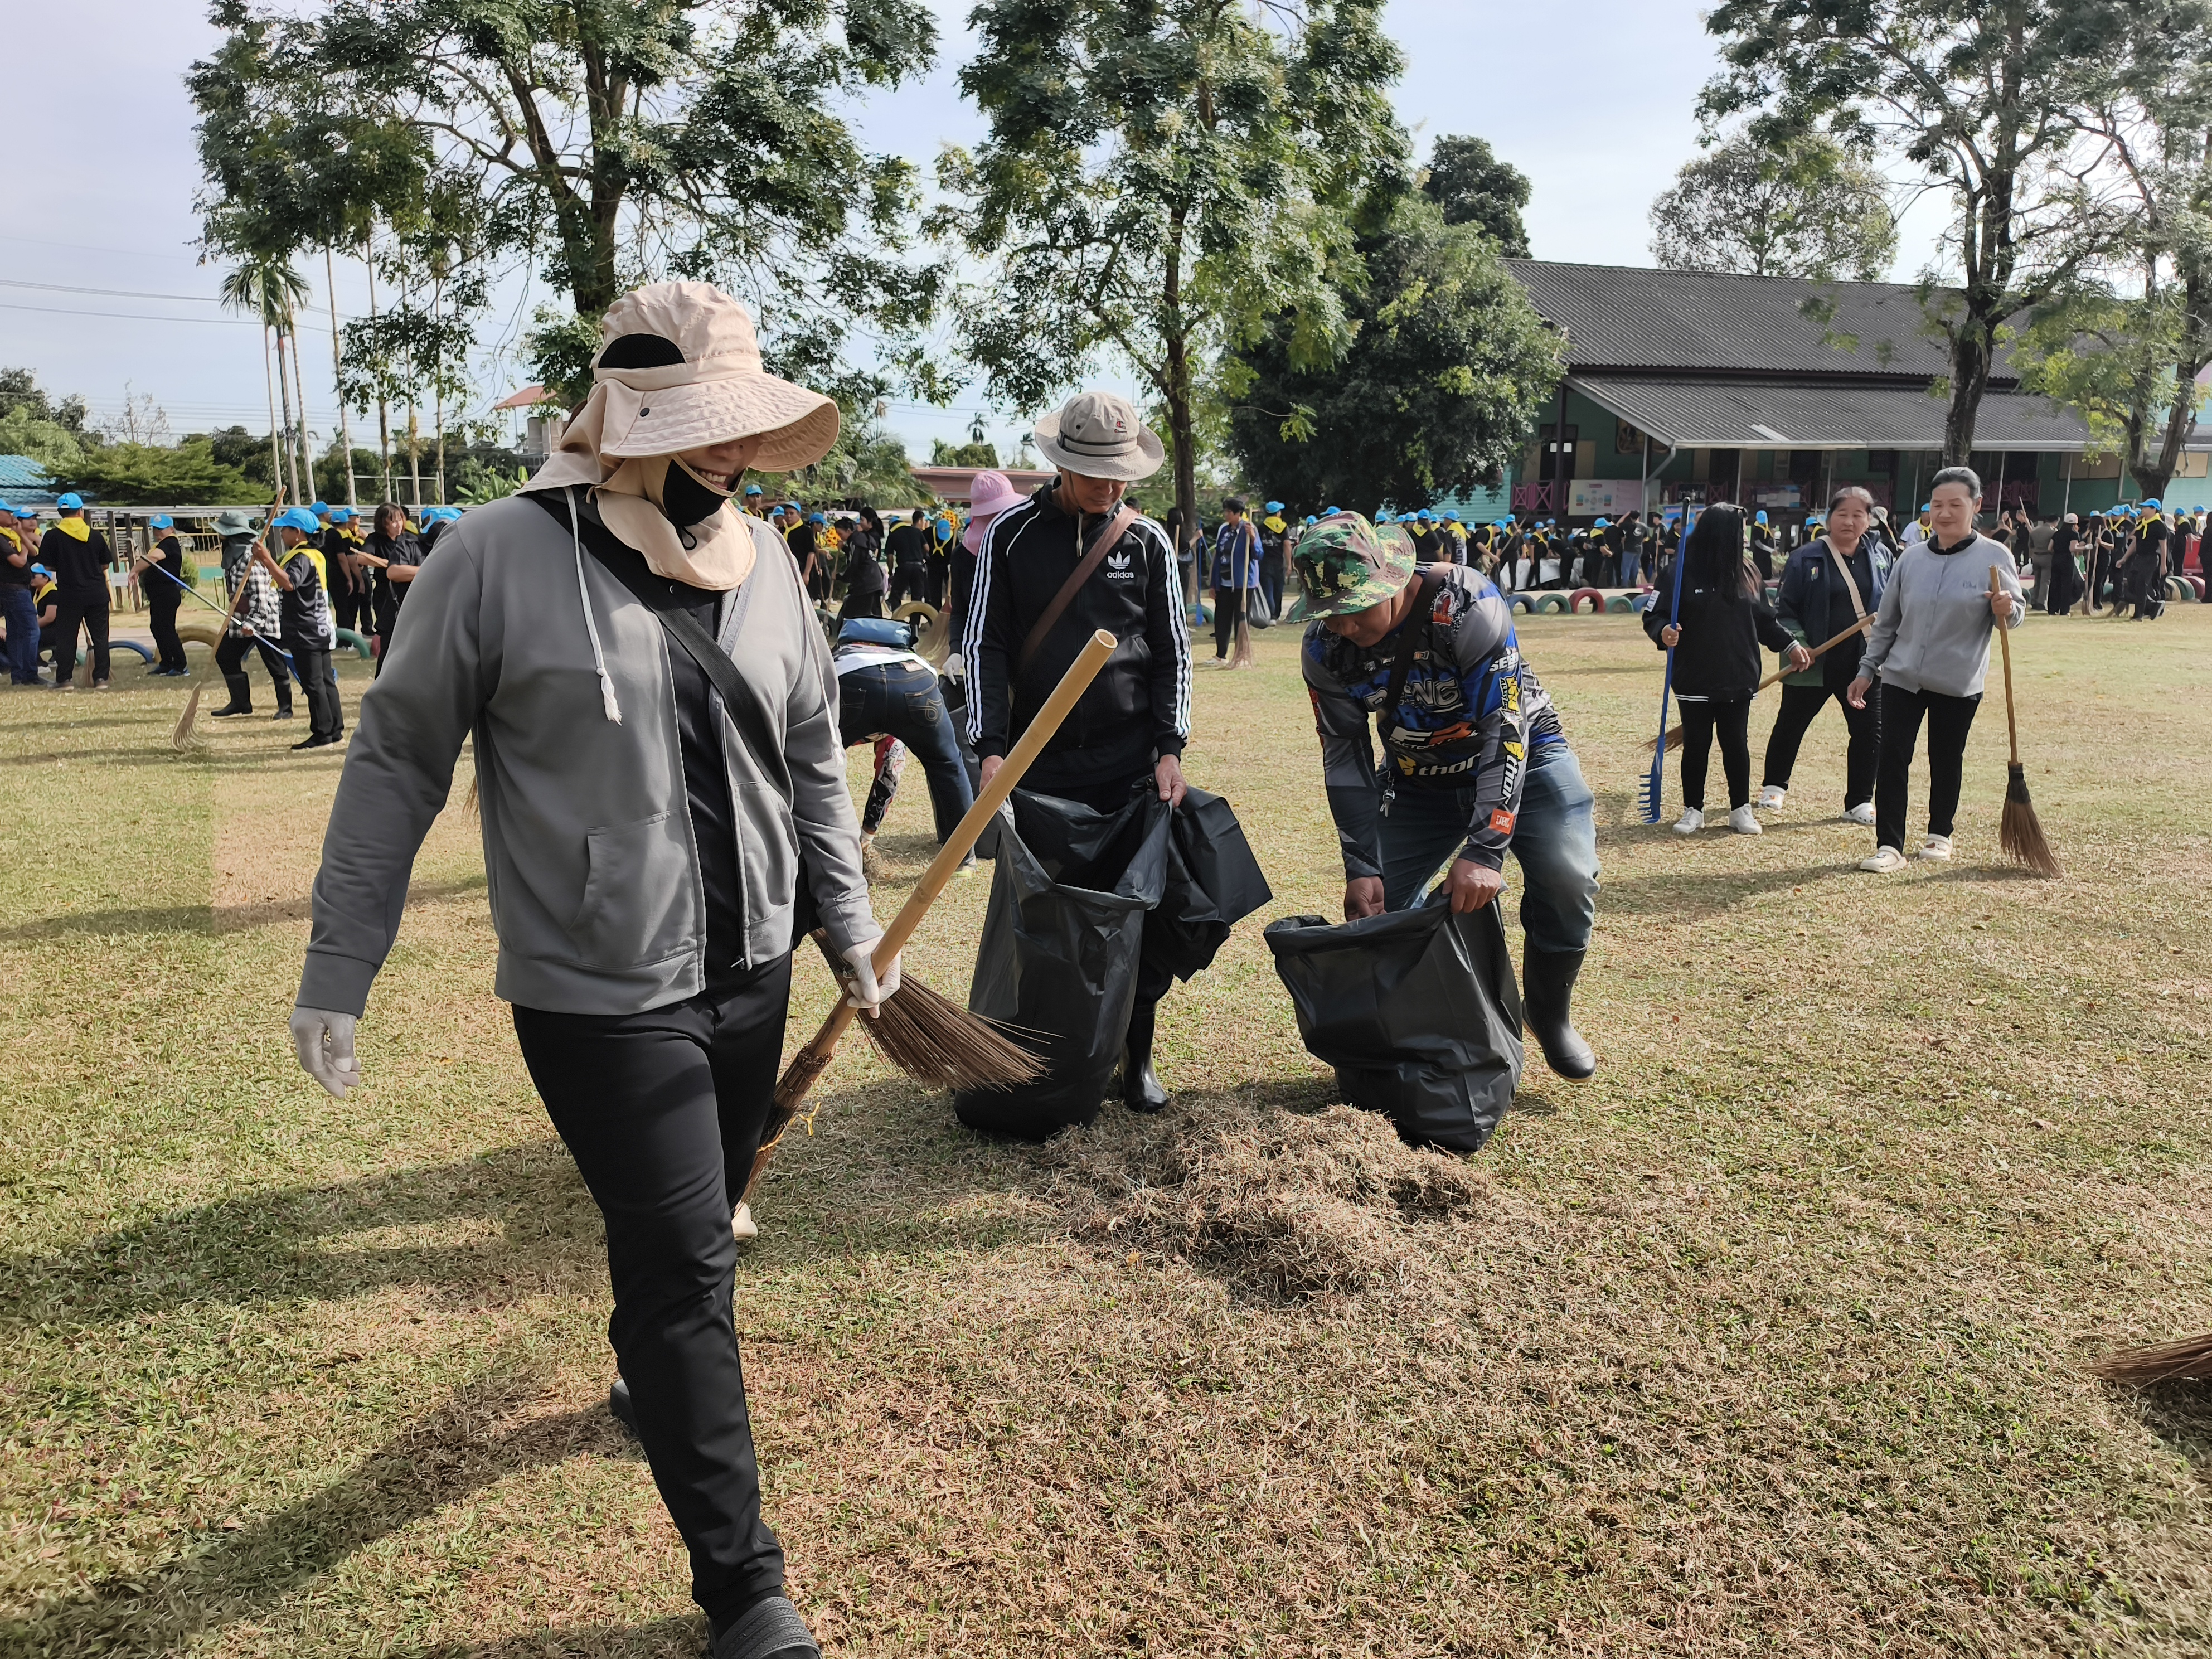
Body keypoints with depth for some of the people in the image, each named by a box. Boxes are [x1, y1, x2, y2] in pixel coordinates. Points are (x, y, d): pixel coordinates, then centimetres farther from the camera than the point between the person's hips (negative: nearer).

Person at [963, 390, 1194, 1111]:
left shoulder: (1148, 542, 4)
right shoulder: (1011, 536, 1)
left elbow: (1171, 649, 6)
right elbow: (986, 645, 0)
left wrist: (1171, 748, -4)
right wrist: (991, 747, -10)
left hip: (1131, 763, 1)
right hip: (1040, 762, -1)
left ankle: (1136, 1058, 19)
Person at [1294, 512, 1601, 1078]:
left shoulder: (1463, 605, -32)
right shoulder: (1325, 649, -17)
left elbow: (1505, 729, -34)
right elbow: (1344, 756, -10)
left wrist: (1484, 852, -41)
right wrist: (1362, 867, -16)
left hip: (1518, 754, -4)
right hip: (1419, 777, 4)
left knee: (1567, 879, -23)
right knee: (1378, 903, -6)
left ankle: (1551, 1015, 3)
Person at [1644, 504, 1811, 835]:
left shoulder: (1747, 572, 6)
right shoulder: (1683, 571, -9)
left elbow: (1764, 619, 15)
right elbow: (1654, 614, -7)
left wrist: (1790, 645, 10)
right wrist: (1663, 632, -27)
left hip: (1739, 679, 3)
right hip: (1695, 680, -3)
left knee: (1737, 744, 9)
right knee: (1696, 745, 6)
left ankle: (1741, 808, 21)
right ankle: (1693, 810, 19)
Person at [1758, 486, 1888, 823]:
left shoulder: (1879, 556, 5)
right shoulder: (1806, 558, -6)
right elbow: (1785, 609, -4)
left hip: (1864, 664, 3)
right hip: (1814, 664, -3)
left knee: (1869, 731, 4)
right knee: (1790, 724, 11)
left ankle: (1860, 801, 18)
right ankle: (1774, 786, 32)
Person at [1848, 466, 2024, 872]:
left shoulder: (1994, 557, -5)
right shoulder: (1912, 557, 3)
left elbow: (2015, 614, -4)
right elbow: (1886, 621, 9)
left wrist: (2006, 609, -27)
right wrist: (1867, 669, 8)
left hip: (1960, 683, -2)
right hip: (1901, 677, 2)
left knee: (1947, 759, 12)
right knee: (1892, 759, -5)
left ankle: (1940, 834, 29)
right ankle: (1889, 846, -2)